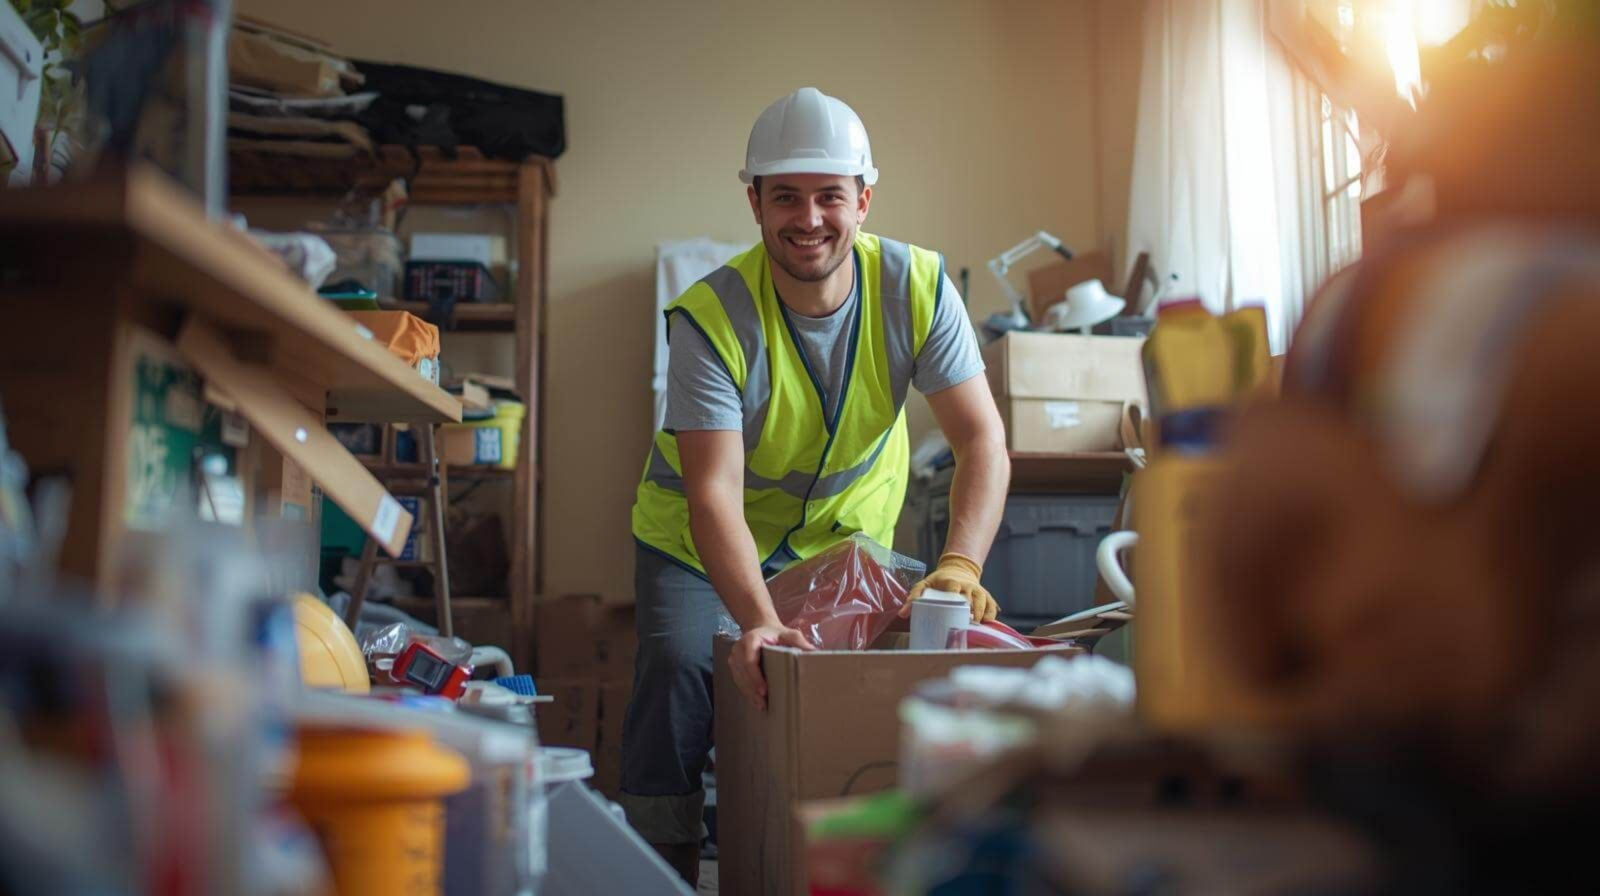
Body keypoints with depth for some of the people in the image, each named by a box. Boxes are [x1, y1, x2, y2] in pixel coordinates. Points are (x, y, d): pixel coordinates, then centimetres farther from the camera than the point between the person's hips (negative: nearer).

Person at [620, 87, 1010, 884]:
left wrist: (959, 567, -40)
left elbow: (982, 439, -23)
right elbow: (714, 493, -34)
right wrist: (758, 620, -50)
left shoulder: (916, 287, -20)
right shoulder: (709, 317, -27)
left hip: (849, 533, 3)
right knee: (678, 671, -21)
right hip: (701, 540, -3)